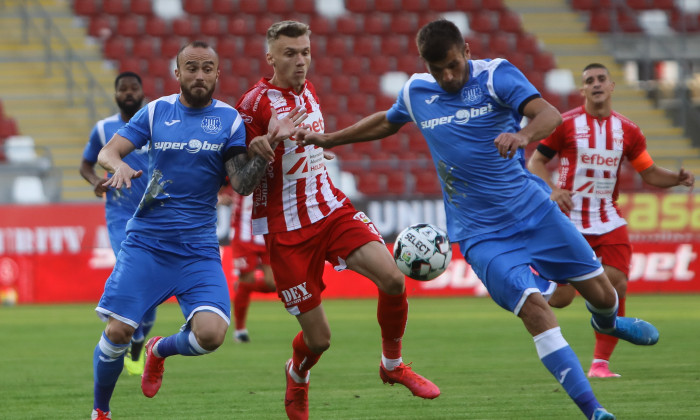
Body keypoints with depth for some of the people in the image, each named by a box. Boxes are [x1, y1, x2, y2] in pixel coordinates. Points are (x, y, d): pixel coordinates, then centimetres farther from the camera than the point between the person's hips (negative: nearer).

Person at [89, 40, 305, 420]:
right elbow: (107, 152, 4)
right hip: (145, 242, 0)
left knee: (211, 334, -17)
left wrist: (269, 144, -19)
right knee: (118, 331, -10)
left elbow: (243, 185, -5)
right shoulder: (156, 111, 5)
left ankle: (159, 351, 18)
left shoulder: (229, 119, 2)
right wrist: (118, 165, -19)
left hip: (198, 249, 0)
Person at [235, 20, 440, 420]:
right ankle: (297, 378, 33)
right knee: (319, 339, -4)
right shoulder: (256, 103, -14)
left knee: (392, 278, -17)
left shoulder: (309, 92, 9)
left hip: (332, 209, 6)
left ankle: (393, 365, 9)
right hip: (286, 229, -6)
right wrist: (256, 150, -28)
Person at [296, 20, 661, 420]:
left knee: (601, 292, 8)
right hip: (481, 233, 0)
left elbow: (549, 114, -26)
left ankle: (606, 322, 50)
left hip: (534, 210, 0)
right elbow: (387, 122, 25)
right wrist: (327, 139, 24)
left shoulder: (496, 75, -10)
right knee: (534, 305, -21)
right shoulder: (416, 92, 1)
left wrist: (523, 135, -48)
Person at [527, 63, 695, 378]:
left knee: (617, 287, -13)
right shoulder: (566, 124, -3)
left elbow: (650, 173, 11)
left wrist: (678, 178, -9)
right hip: (569, 219, -3)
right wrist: (552, 189, -17)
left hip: (608, 221, 3)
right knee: (561, 297, -6)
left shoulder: (627, 130, 6)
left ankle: (600, 363, -2)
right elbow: (536, 162, 1)